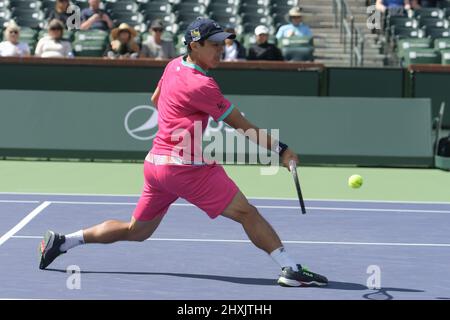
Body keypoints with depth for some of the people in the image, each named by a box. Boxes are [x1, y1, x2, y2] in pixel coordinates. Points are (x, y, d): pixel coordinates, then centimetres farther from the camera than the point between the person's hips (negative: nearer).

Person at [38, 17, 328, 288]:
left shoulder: (174, 65, 10)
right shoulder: (202, 86, -15)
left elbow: (156, 100, 30)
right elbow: (244, 127, -11)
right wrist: (282, 150, -6)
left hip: (156, 162, 9)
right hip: (186, 167, -9)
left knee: (137, 230, 20)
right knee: (247, 213, -10)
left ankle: (62, 241, 21)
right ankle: (290, 269, -15)